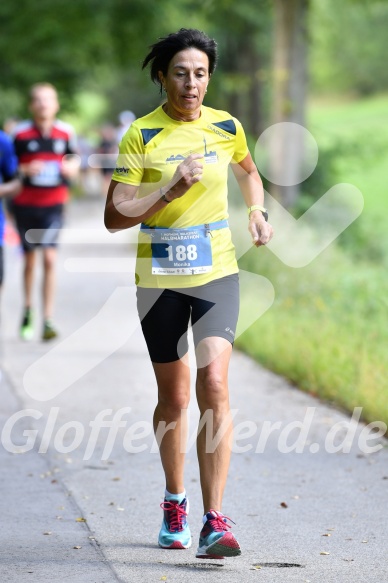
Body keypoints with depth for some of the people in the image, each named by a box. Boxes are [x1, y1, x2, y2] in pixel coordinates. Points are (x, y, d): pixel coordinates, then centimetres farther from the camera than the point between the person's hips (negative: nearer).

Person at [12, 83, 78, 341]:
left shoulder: (66, 132, 1)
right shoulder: (21, 133, -5)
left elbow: (74, 163, 13)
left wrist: (71, 168, -10)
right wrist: (26, 170, -19)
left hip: (54, 204, 0)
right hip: (26, 203, 0)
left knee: (49, 259, -9)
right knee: (30, 260, 11)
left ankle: (48, 320, -7)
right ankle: (28, 311, 31)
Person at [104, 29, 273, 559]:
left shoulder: (226, 127, 2)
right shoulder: (141, 135, -7)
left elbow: (248, 170, 26)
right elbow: (114, 217, -11)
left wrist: (257, 211, 10)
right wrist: (172, 189, -21)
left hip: (217, 273, 1)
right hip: (159, 278, -1)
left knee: (214, 386, -16)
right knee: (174, 397, 10)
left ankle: (214, 521, -17)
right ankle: (175, 501, 35)